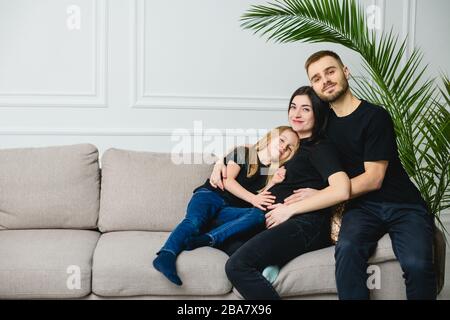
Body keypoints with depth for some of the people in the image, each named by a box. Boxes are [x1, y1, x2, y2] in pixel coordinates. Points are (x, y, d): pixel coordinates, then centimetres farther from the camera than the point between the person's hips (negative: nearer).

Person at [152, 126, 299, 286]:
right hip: (210, 195, -2)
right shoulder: (243, 153, 9)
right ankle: (165, 256, -56)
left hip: (229, 211, 3)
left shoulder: (273, 171, 19)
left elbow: (263, 201, 9)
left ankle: (208, 238, -45)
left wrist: (273, 182, -6)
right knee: (193, 221, -35)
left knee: (260, 215, -30)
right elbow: (228, 180, -3)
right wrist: (252, 198, -15)